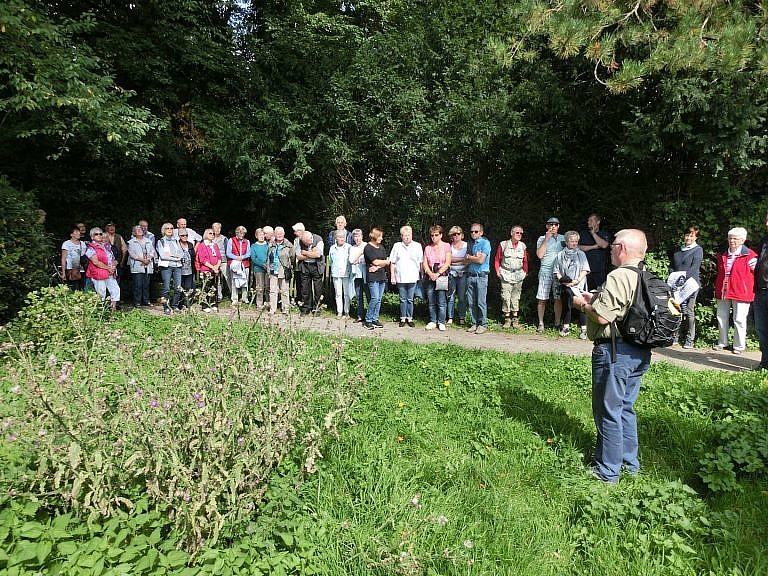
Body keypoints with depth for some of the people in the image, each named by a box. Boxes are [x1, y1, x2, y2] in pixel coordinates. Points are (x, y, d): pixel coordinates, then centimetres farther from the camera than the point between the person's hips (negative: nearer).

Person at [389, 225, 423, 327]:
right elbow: (392, 263, 6)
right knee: (403, 299, 9)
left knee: (410, 299, 6)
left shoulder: (417, 246, 3)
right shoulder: (397, 246, 3)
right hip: (400, 278, 0)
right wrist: (392, 276, 2)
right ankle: (403, 319, 17)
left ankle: (410, 318, 16)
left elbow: (421, 262, 6)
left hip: (412, 278, 0)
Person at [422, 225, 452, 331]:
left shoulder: (446, 246, 3)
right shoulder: (428, 248, 13)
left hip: (442, 276, -3)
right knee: (431, 302, 5)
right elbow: (424, 263, 8)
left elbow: (447, 263, -4)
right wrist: (430, 273, -9)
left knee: (442, 302, -5)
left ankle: (441, 322, 3)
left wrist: (438, 274, -11)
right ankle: (432, 321, 14)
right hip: (430, 277, 3)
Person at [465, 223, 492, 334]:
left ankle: (483, 324, 3)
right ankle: (474, 323, 12)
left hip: (481, 276, -6)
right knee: (471, 302, 5)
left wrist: (469, 257, 1)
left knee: (481, 302, -5)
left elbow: (481, 260, -13)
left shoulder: (485, 243, -4)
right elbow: (466, 261, 8)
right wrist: (475, 257, -8)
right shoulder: (470, 244, 16)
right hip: (470, 276, 6)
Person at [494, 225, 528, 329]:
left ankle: (515, 319, 12)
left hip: (518, 275, 2)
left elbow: (525, 261, 16)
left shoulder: (522, 246, 8)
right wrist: (498, 271, -2)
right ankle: (507, 319, 4)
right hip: (506, 275, -2)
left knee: (516, 297, 5)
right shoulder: (503, 244, 0)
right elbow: (497, 259, 6)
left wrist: (525, 272, 7)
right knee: (506, 297, -5)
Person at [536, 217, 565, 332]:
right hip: (545, 271, -2)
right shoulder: (542, 238, 6)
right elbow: (540, 255, -7)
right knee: (542, 299, -3)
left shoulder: (563, 238, 13)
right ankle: (541, 324, 5)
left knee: (558, 299, 2)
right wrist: (547, 238, -9)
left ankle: (557, 323, 11)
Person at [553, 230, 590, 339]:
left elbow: (585, 270, 3)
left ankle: (584, 329, 1)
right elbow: (556, 271, 8)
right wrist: (562, 279, -9)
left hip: (579, 285, -1)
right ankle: (566, 327, 18)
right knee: (566, 306, 7)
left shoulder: (581, 254, 8)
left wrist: (577, 280, -10)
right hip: (565, 286, 1)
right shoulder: (560, 255, 9)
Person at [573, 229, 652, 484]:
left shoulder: (618, 277, -20)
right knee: (625, 408, 20)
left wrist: (583, 304, -5)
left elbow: (603, 317, -24)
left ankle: (608, 471, 13)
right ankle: (630, 463, 32)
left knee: (608, 410, 2)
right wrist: (595, 299, 15)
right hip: (640, 352, 9)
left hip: (614, 351, -9)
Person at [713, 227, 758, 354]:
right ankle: (722, 342, 23)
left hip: (741, 294, -5)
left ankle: (739, 346, 10)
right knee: (722, 318, 11)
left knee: (739, 320, 0)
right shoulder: (722, 256, 12)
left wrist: (751, 290, -4)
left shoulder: (749, 256, -5)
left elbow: (756, 274, -4)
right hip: (722, 293, 6)